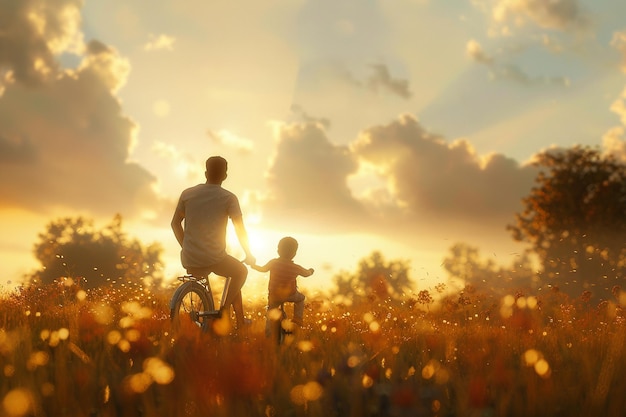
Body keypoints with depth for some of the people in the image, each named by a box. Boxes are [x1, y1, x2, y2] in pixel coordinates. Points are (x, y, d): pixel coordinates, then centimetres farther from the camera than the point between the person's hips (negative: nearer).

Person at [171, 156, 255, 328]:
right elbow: (241, 230, -1)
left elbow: (175, 223, 13)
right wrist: (249, 255, 14)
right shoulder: (229, 198, -4)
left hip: (189, 260, 4)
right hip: (214, 260, -4)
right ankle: (224, 310, 13)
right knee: (241, 271, 26)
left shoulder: (187, 193, 5)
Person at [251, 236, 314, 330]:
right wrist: (311, 270, 28)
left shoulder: (273, 263, -14)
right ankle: (298, 319, 23)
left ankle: (269, 328, 20)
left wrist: (254, 266, 27)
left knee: (271, 309, 25)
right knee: (300, 298, 27)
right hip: (289, 295, -1)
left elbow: (263, 269, 6)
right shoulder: (296, 268, -16)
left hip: (274, 295, 1)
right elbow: (307, 273, 3)